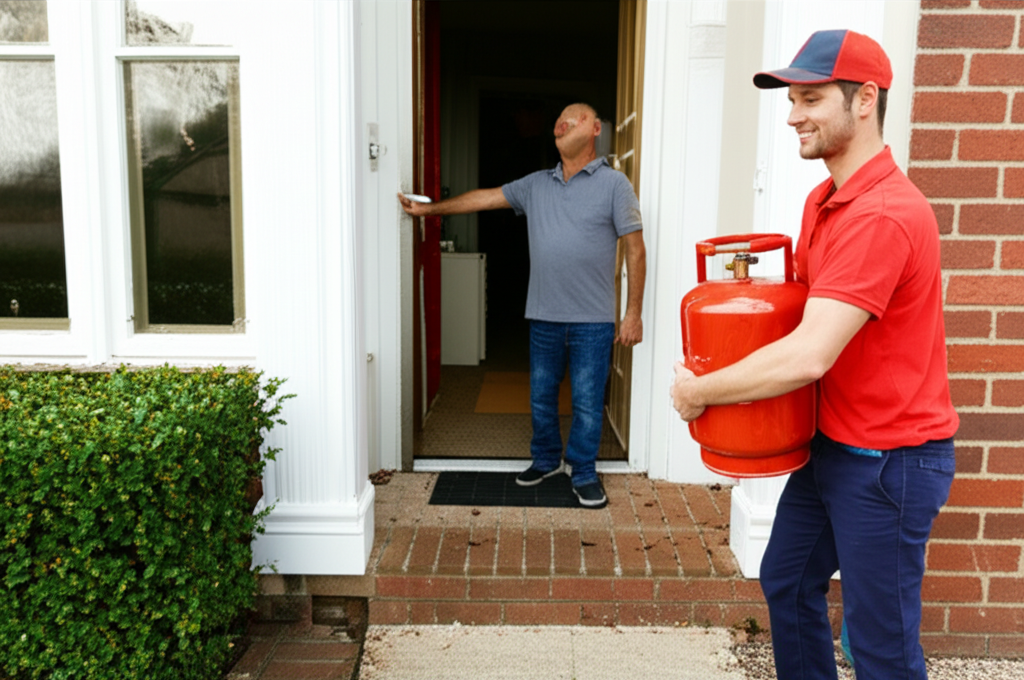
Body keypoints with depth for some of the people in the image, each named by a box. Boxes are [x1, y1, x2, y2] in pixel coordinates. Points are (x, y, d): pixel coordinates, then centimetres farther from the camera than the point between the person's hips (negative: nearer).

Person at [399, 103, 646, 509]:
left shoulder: (613, 184, -3)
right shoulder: (536, 185, 11)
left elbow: (635, 250, -5)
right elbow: (484, 198, 16)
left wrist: (633, 312, -10)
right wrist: (429, 209, 15)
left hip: (592, 319, -4)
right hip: (544, 315, 4)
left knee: (587, 401, 3)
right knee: (540, 395, 14)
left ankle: (583, 473, 21)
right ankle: (546, 460, 34)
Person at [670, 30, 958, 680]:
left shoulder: (883, 214, -26)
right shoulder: (824, 199, 7)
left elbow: (808, 357, -32)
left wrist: (696, 391, -19)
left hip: (889, 458, -9)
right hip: (831, 444, 10)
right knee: (786, 582, 21)